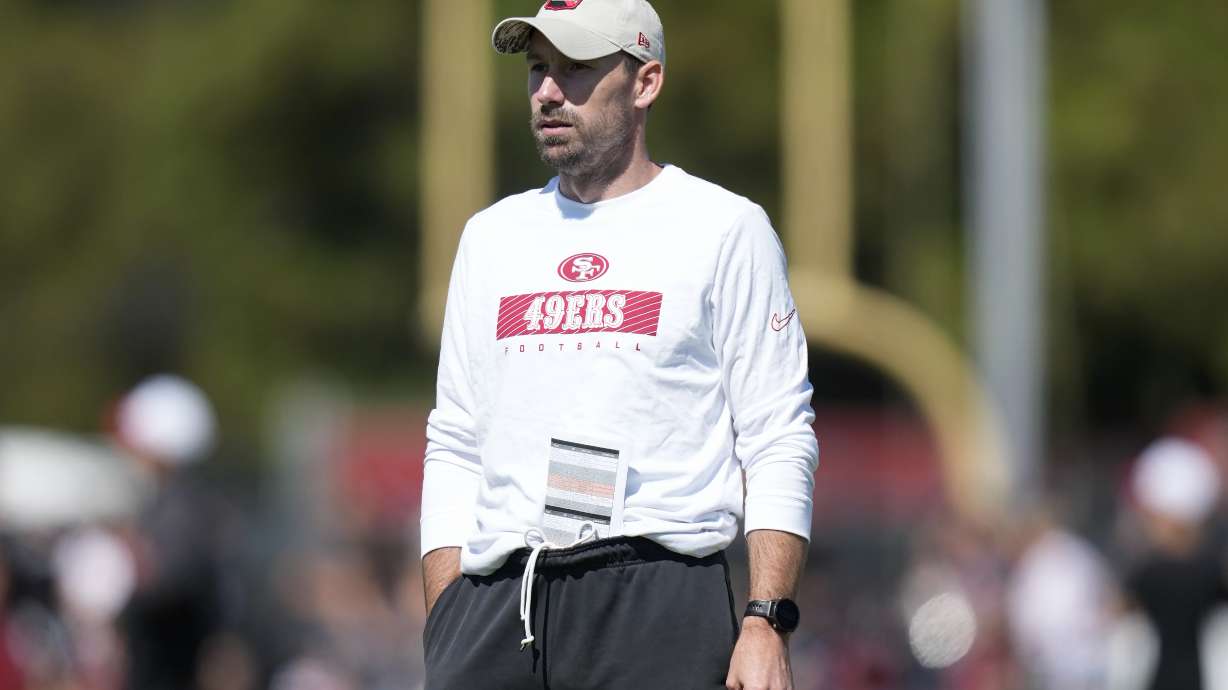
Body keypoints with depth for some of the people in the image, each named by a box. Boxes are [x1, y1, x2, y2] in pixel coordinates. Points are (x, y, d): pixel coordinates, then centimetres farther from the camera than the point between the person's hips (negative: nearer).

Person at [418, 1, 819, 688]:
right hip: (495, 600, 4)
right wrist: (445, 629, 8)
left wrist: (766, 624, -12)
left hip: (660, 602, -4)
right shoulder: (493, 236, 19)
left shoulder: (725, 230, 4)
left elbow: (781, 445, -1)